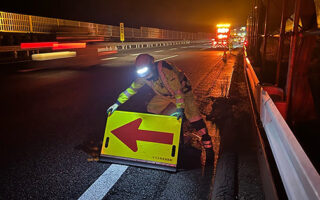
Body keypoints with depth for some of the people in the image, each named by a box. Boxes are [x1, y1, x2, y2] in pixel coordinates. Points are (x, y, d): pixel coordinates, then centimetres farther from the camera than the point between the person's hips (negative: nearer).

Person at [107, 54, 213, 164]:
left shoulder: (164, 69, -36)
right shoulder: (144, 76, -15)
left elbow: (177, 89, -37)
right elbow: (132, 89, -7)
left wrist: (180, 108, -42)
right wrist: (117, 103, -9)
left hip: (182, 91, -6)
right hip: (164, 94, 7)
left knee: (192, 115, -18)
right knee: (151, 109, 3)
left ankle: (206, 141, -8)